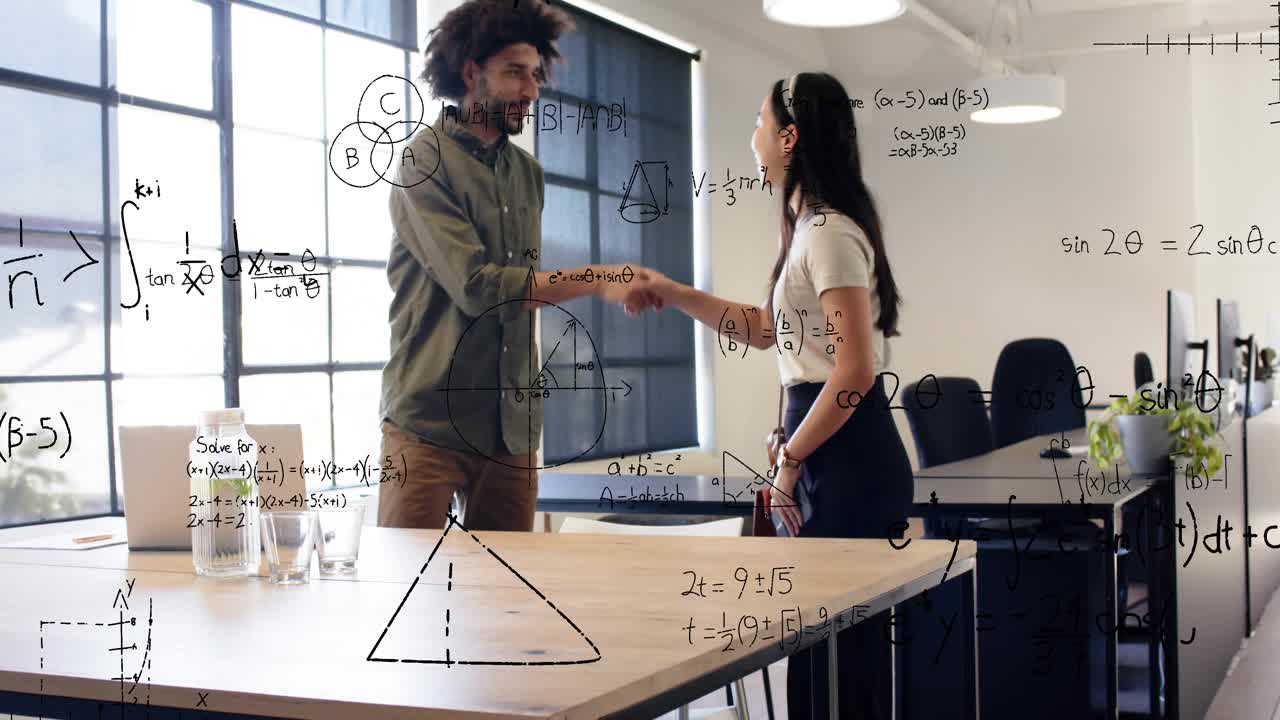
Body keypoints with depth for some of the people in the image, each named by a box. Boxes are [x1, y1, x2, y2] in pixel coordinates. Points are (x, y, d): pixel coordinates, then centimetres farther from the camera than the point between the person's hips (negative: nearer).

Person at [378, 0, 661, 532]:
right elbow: (477, 286, -17)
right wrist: (597, 281, -17)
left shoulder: (527, 173, 13)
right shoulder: (426, 160, -7)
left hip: (512, 427, 6)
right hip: (428, 423, -6)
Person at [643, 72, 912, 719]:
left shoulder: (829, 233, -15)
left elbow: (855, 372, -21)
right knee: (824, 640, 14)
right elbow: (765, 328, 28)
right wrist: (669, 293, 24)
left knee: (837, 648, -4)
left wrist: (789, 461, -13)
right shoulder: (814, 227, 16)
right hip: (834, 460, 10)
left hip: (848, 458, -10)